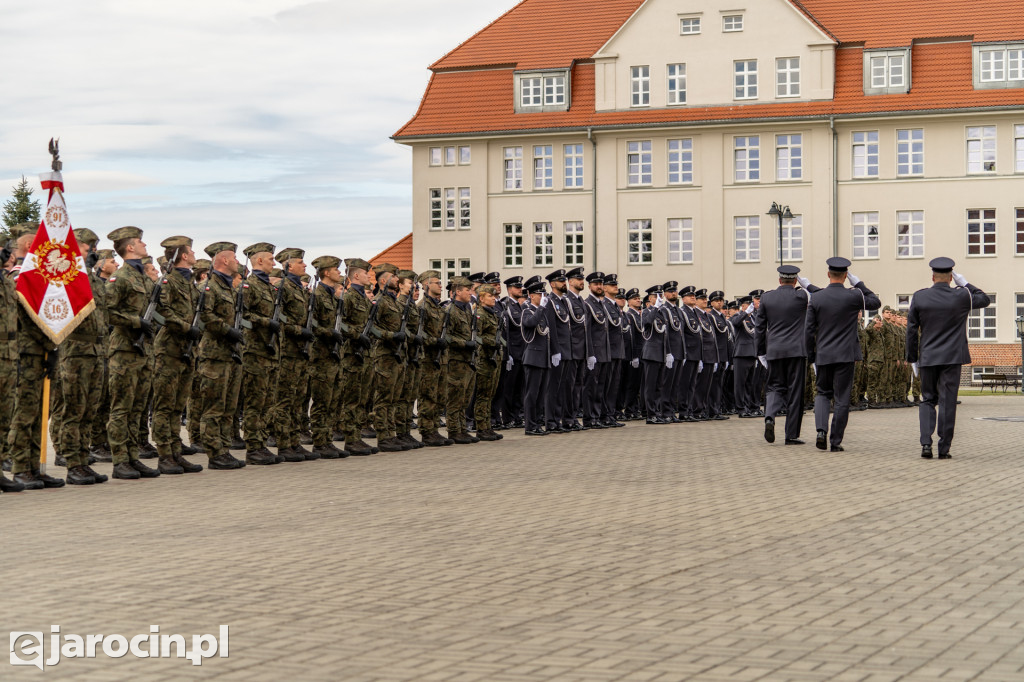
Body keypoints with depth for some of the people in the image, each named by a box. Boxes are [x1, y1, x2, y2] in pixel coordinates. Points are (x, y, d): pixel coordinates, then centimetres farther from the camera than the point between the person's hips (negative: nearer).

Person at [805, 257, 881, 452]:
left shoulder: (816, 298, -3)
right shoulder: (853, 296, -9)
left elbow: (809, 330, 0)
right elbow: (875, 303, 10)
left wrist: (811, 356, 9)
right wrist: (858, 283, 9)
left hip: (823, 355, 2)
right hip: (846, 355, -2)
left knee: (823, 393, 17)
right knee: (842, 399, 4)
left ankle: (821, 430, -5)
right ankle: (836, 441, 6)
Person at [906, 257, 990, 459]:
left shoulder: (919, 297, -2)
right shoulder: (961, 296, -5)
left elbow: (911, 331, 1)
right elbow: (985, 300, 15)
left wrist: (912, 359, 9)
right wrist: (965, 284, 16)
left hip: (927, 358, 1)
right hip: (952, 358, -1)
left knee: (927, 400, 12)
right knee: (947, 402, 2)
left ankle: (926, 443, -4)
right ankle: (944, 448, 3)